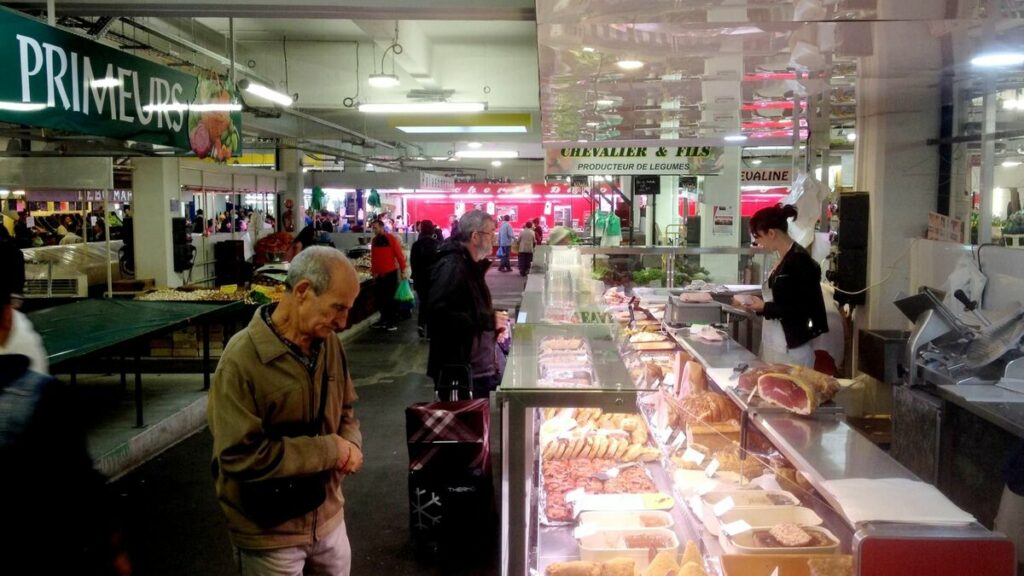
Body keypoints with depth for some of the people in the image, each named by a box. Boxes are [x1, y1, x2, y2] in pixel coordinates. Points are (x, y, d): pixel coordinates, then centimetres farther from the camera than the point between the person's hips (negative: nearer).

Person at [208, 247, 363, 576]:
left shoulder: (329, 343, -2)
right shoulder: (242, 359, -23)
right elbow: (242, 456, -27)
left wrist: (350, 445, -11)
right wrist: (330, 449, -22)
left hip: (328, 517, 6)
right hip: (269, 533, -6)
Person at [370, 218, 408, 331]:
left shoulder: (391, 238, -9)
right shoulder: (374, 241, 8)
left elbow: (399, 255, -10)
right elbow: (373, 258, 13)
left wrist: (403, 271, -12)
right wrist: (373, 271, 10)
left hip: (391, 273, -5)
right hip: (379, 274, 5)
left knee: (390, 298, -1)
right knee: (379, 297, 8)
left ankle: (393, 322, 7)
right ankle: (384, 319, 21)